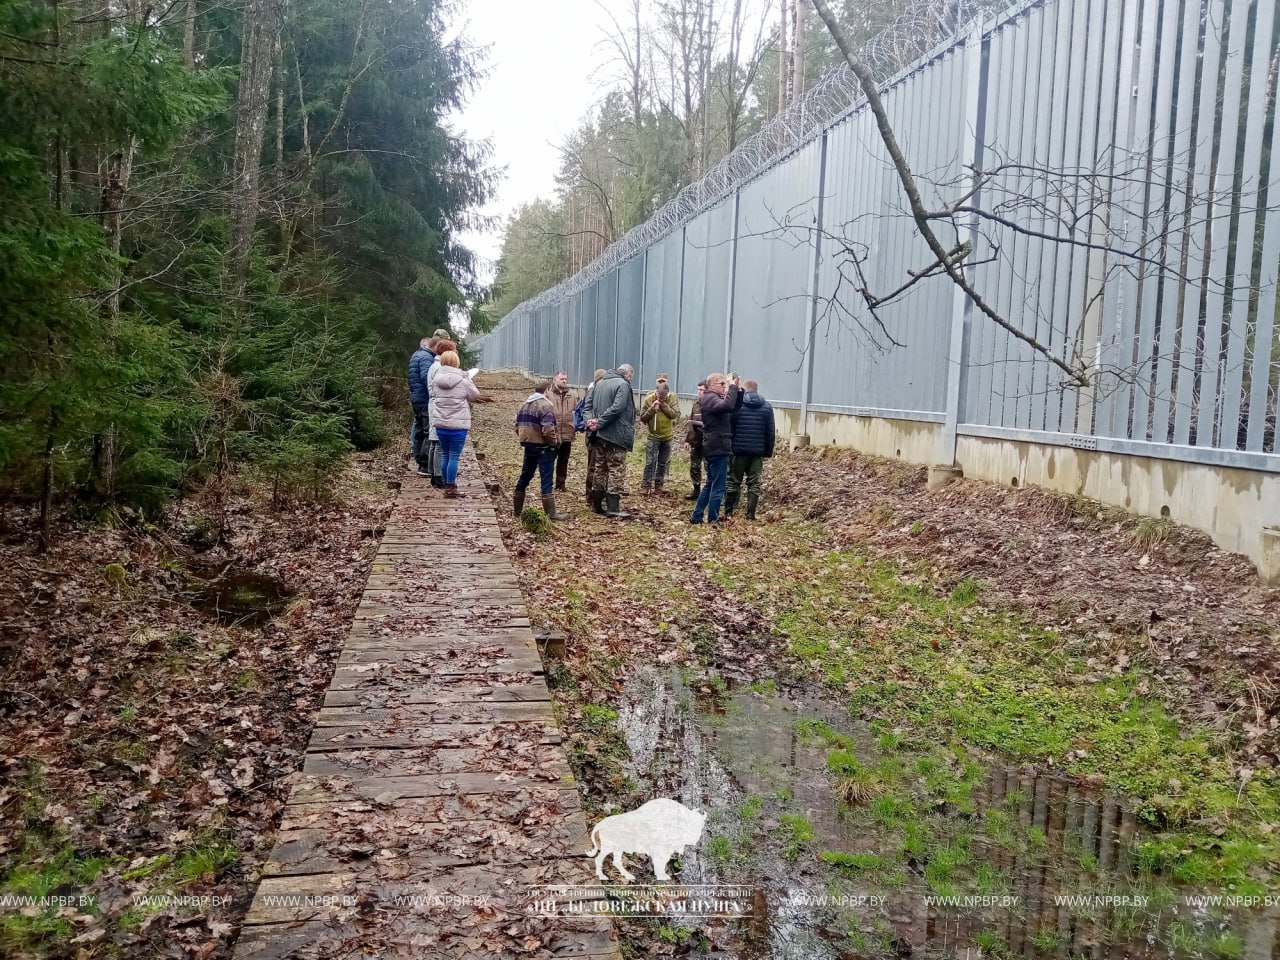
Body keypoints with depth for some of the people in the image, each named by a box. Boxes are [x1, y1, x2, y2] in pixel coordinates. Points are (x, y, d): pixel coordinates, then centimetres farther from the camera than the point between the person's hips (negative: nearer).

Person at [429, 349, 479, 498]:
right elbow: (474, 395, 3)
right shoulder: (463, 380, -9)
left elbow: (433, 396, 11)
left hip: (440, 424, 5)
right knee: (454, 456, 0)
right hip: (458, 424, -4)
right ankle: (451, 488, 1)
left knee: (445, 455, 14)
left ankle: (447, 485, 21)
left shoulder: (436, 379, 4)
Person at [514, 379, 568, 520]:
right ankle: (551, 513, -4)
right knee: (546, 480, -5)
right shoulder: (545, 405, -15)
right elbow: (548, 430, -24)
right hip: (543, 447, -7)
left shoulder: (524, 405, 11)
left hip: (528, 445, 7)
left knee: (524, 477, 16)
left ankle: (517, 509, 22)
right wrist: (555, 442, -9)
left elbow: (518, 426, 14)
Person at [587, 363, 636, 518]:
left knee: (600, 468, 14)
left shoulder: (600, 383, 14)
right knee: (617, 470, -4)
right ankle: (612, 507, -8)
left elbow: (593, 405, 15)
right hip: (616, 435, -8)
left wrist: (596, 421, 0)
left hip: (601, 435, 8)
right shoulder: (623, 384, -11)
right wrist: (599, 423, -15)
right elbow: (616, 408, -21)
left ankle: (596, 504, 17)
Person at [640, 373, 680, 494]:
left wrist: (664, 405, -23)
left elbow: (675, 414, -16)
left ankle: (658, 484, 23)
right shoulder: (649, 399, -10)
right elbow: (642, 418, -9)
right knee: (650, 462, -6)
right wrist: (652, 409, -23)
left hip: (667, 437, 2)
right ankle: (646, 485, 1)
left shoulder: (672, 398, -6)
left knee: (663, 463, 11)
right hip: (653, 436, -2)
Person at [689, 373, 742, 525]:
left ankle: (696, 517, 19)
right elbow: (728, 406, -34)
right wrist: (732, 387, -24)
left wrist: (738, 389, 4)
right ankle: (712, 520, 0)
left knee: (710, 485, 16)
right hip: (718, 448, -11)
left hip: (715, 448, 11)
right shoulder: (710, 398, -14)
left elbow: (735, 407, 17)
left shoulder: (714, 398, 18)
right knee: (718, 487, -5)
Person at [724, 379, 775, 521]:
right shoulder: (767, 407, 6)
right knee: (754, 483, 4)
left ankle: (728, 511, 11)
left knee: (734, 481, 8)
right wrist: (768, 452, 11)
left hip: (739, 450, -1)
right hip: (758, 451, 2)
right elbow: (771, 432, 6)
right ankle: (750, 514, 2)